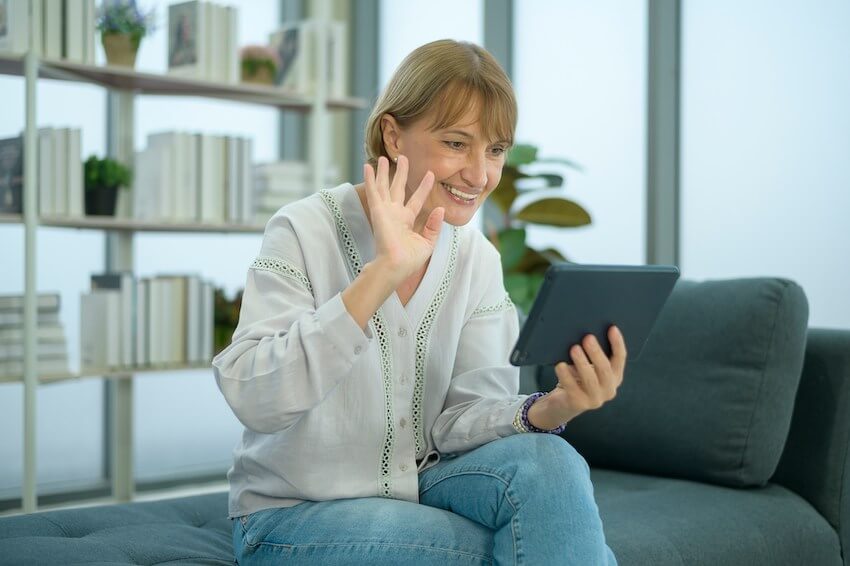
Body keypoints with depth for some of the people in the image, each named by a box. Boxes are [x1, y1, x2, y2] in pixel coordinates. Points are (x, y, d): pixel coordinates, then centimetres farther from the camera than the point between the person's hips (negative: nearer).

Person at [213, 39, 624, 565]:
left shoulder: (478, 259, 0)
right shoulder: (307, 231, -15)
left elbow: (459, 419, -7)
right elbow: (255, 401, -29)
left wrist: (550, 409, -28)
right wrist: (383, 273, -35)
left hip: (418, 492, 5)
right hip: (295, 517, -4)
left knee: (547, 461, -23)